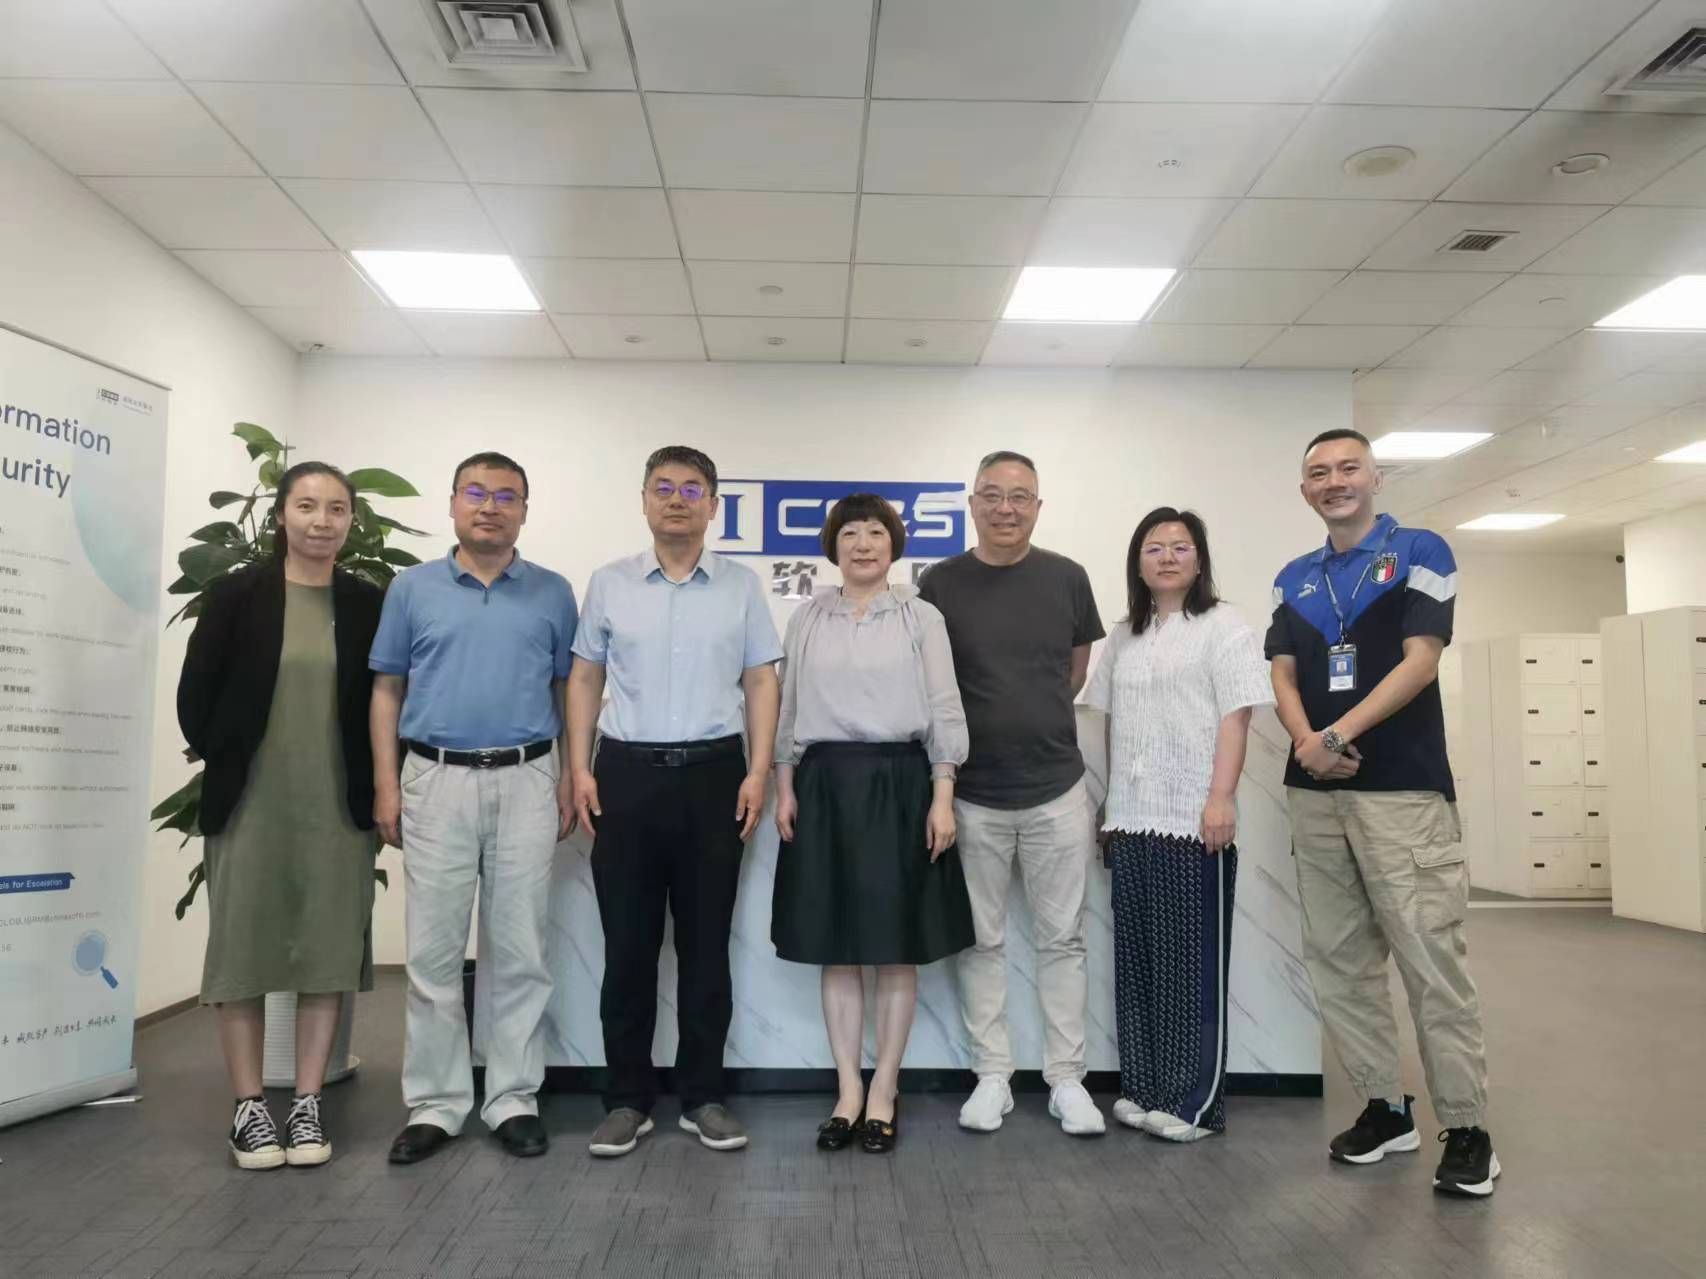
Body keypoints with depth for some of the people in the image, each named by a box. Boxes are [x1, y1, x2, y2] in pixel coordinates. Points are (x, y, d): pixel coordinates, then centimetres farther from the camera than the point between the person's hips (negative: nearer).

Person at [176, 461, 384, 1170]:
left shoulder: (368, 604, 3)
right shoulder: (235, 594, -1)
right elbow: (195, 695, 2)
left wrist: (374, 786, 3)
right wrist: (226, 761, 3)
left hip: (339, 805, 1)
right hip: (249, 802, -1)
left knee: (329, 949, 5)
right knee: (242, 946, 5)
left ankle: (307, 1104, 17)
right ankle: (249, 1107, 17)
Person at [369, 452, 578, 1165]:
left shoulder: (553, 593, 6)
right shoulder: (413, 588, 7)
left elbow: (568, 693, 9)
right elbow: (387, 691, 8)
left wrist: (569, 783, 1)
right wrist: (385, 784, 0)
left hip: (525, 783, 0)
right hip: (437, 781, 0)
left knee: (520, 953, 5)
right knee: (433, 954, 5)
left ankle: (515, 1100, 17)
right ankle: (435, 1104, 17)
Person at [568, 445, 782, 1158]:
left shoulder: (741, 587, 5)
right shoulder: (609, 584, 7)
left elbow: (761, 682, 4)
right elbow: (585, 679, 8)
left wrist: (758, 771, -5)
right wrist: (579, 769, -1)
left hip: (713, 773, 0)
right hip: (626, 772, 0)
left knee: (706, 944, 7)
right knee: (628, 945, 5)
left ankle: (703, 1095, 20)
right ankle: (628, 1098, 18)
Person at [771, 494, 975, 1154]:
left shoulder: (920, 617, 3)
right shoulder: (807, 618, 9)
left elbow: (943, 711, 1)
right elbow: (788, 707, 9)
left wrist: (942, 797, -6)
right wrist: (784, 787, 2)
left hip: (900, 784, -2)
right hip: (826, 784, 2)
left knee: (897, 946, 3)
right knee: (836, 947, 6)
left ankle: (883, 1093, 16)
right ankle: (848, 1091, 17)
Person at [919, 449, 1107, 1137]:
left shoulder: (1066, 578, 0)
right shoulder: (940, 584, -3)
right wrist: (963, 755, 2)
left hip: (1057, 790, 1)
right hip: (973, 795, -1)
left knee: (1062, 939, 8)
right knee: (983, 942, 9)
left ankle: (1067, 1079, 20)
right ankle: (991, 1077, 22)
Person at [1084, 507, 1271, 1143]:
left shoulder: (1223, 627, 0)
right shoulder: (1122, 638, 17)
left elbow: (1235, 718, -8)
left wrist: (1221, 797, -17)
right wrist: (1109, 806, 13)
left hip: (1194, 821, -5)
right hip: (1130, 822, 6)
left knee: (1193, 964, 0)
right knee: (1136, 961, 9)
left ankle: (1195, 1102, 7)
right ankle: (1140, 1089, 18)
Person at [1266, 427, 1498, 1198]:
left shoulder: (1420, 553, 1)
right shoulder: (1294, 580, 15)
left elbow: (1419, 662, -9)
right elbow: (1282, 675, 7)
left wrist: (1335, 736, -17)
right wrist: (1305, 742, -14)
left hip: (1403, 788, -5)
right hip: (1313, 794, 5)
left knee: (1431, 960, -5)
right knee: (1338, 959, 9)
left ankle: (1466, 1129, 6)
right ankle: (1384, 1107, 21)